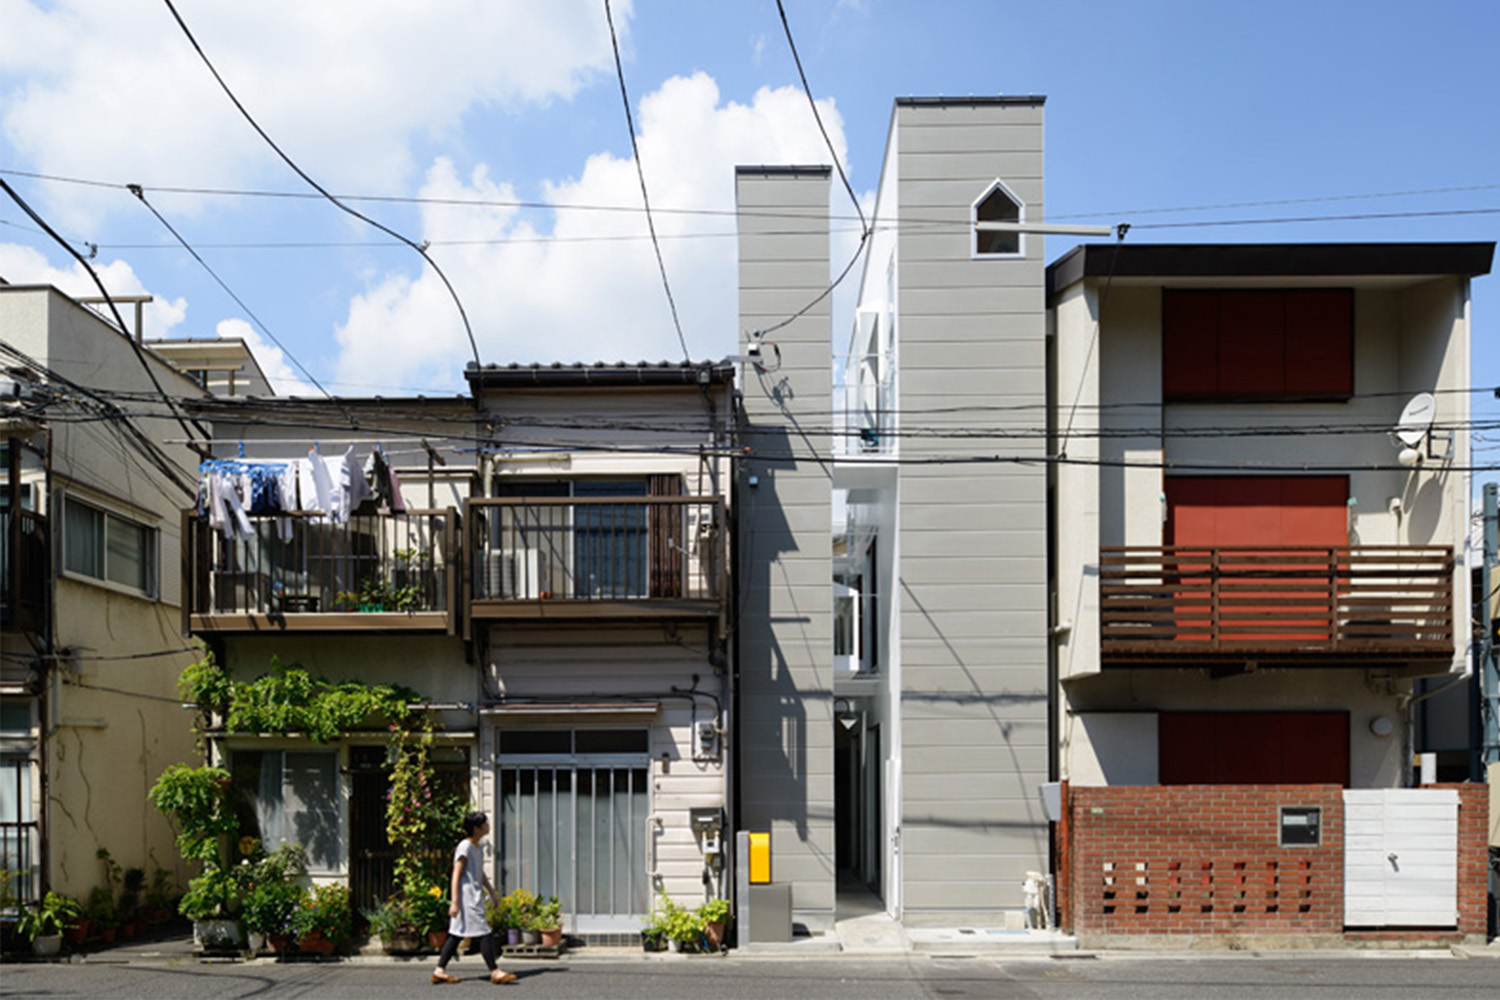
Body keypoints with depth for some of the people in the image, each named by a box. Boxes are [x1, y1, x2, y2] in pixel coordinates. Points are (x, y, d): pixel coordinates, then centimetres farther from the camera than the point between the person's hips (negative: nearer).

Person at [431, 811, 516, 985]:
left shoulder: (478, 848, 15)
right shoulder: (465, 847, -13)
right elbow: (456, 876, -16)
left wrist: (492, 893, 25)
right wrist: (454, 902, -20)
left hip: (476, 898, 10)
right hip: (467, 898, -10)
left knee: (457, 934, 10)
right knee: (483, 933, -8)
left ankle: (439, 971, 12)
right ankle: (495, 972, -5)